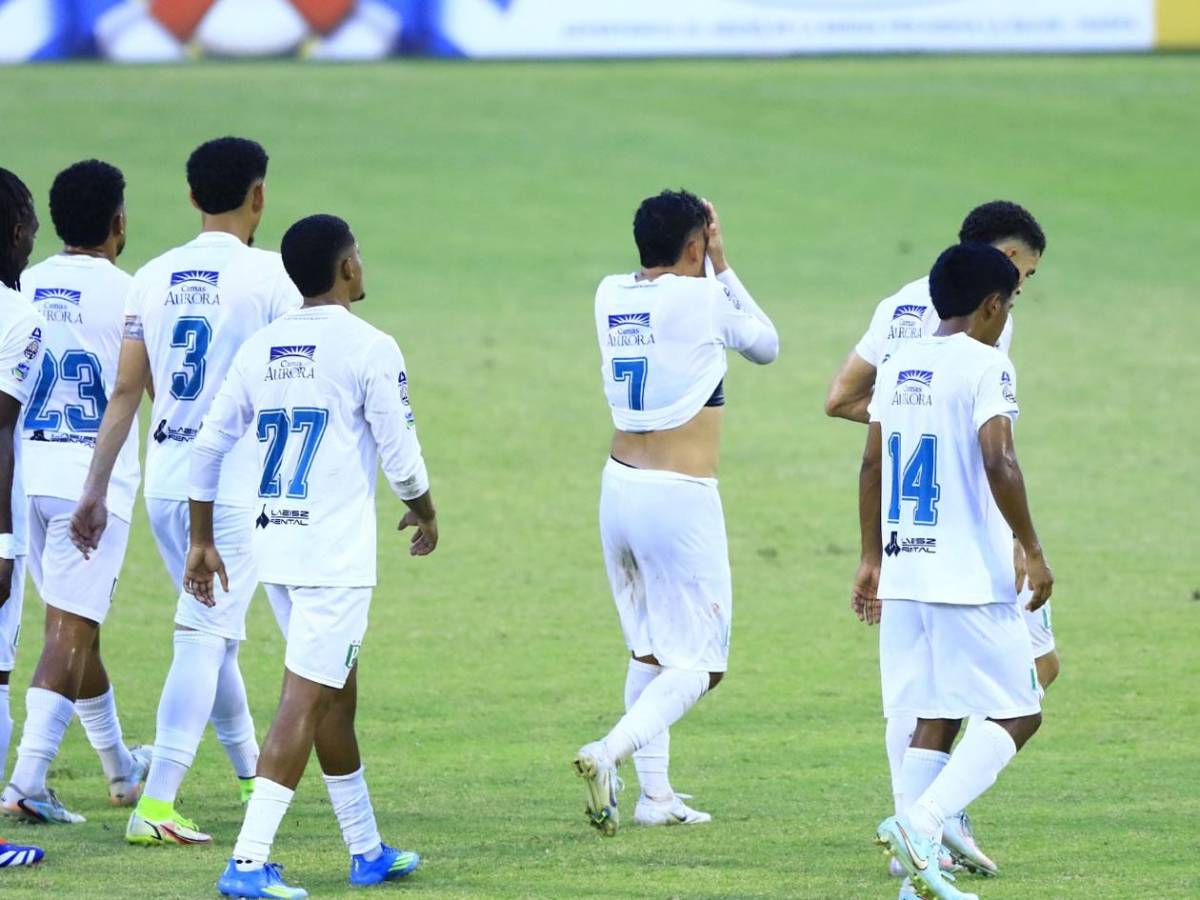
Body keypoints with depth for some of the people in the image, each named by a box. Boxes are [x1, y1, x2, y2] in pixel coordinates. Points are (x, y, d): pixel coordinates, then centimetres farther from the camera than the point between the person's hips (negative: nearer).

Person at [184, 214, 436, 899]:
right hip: (337, 552, -7)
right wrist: (425, 514, 13)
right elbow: (401, 456, -7)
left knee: (338, 693, 19)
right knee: (305, 701, -9)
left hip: (275, 547, 7)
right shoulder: (369, 349, -9)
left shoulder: (261, 349, 9)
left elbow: (210, 445, 9)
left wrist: (202, 541, 17)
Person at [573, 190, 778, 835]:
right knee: (697, 663, -2)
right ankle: (611, 752, -23)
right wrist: (721, 265, 12)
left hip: (619, 486, 7)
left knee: (649, 650, 19)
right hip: (680, 496, -7)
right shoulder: (704, 297, -11)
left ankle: (655, 794, 18)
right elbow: (766, 345, 9)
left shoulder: (610, 295, 5)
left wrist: (709, 268, 20)